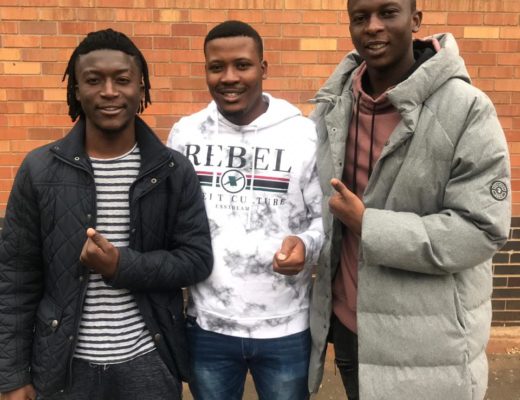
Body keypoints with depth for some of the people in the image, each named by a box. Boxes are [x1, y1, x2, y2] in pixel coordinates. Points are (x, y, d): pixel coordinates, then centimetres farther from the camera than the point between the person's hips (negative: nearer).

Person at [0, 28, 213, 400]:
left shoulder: (175, 170, -4)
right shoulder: (40, 170, -4)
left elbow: (197, 259, -5)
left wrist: (121, 265, -19)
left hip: (150, 363, 0)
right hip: (65, 367, 1)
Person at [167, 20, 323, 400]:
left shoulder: (306, 135, -7)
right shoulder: (185, 133, 2)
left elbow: (326, 217, -3)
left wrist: (306, 245, -23)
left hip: (286, 329, -2)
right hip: (206, 326, 3)